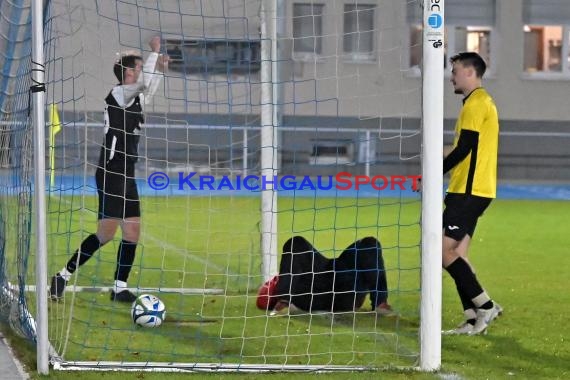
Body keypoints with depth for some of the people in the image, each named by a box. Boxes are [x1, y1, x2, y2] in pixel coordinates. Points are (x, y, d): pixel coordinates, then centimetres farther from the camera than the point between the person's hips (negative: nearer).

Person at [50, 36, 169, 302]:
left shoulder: (135, 99, 15)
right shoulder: (118, 94, -9)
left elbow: (148, 89, 36)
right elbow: (144, 83, -24)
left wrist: (159, 69, 19)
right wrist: (154, 51, -13)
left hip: (126, 175, 9)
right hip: (111, 173, -9)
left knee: (132, 232, 3)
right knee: (106, 234, -13)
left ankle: (120, 288, 5)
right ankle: (63, 276, -4)